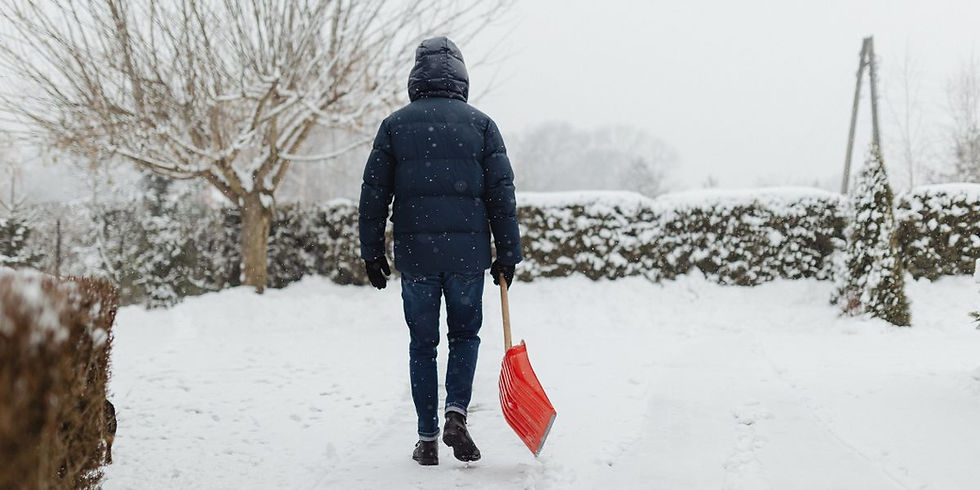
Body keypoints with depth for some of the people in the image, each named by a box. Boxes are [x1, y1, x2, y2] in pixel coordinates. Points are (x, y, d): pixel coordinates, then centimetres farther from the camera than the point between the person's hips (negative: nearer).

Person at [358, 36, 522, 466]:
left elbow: (373, 195, 3)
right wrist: (507, 254, 7)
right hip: (468, 252, 0)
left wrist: (372, 253, 10)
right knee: (465, 335, 16)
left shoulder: (394, 125, 4)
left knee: (422, 344, 10)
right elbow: (502, 194, 2)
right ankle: (456, 413, -5)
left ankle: (427, 438, 10)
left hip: (414, 253, 0)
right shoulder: (481, 124, 4)